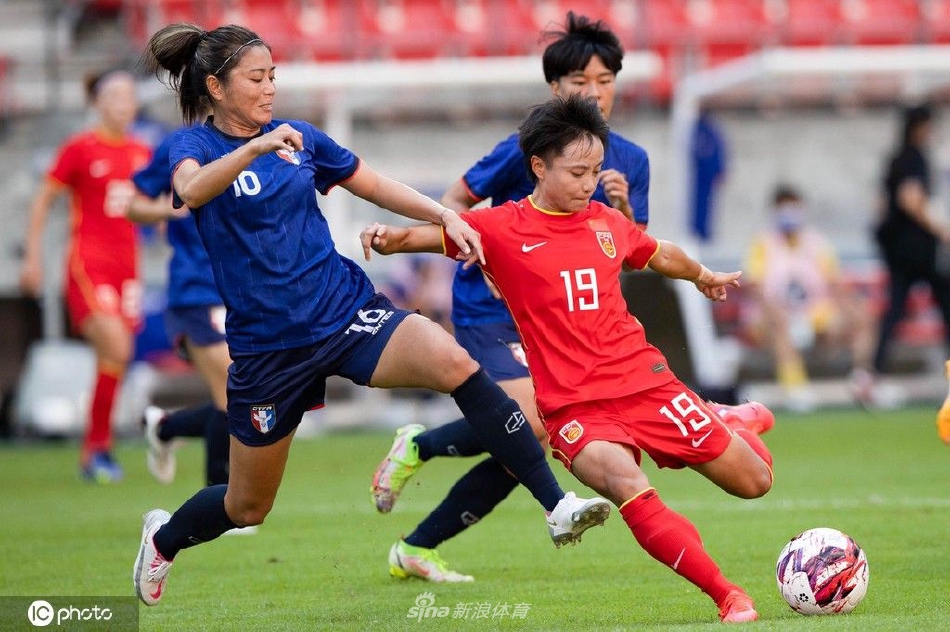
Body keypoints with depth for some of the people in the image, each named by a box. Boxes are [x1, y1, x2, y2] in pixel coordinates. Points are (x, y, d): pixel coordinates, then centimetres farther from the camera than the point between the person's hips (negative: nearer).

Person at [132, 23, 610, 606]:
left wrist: (445, 215, 3)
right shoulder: (194, 145, -7)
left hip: (347, 311, 3)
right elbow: (192, 190, -31)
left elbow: (376, 186, 19)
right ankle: (163, 539, 45)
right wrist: (257, 147, -48)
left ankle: (558, 506, -29)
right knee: (248, 506, 11)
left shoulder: (299, 137, 6)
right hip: (268, 346, -3)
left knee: (455, 363, -26)